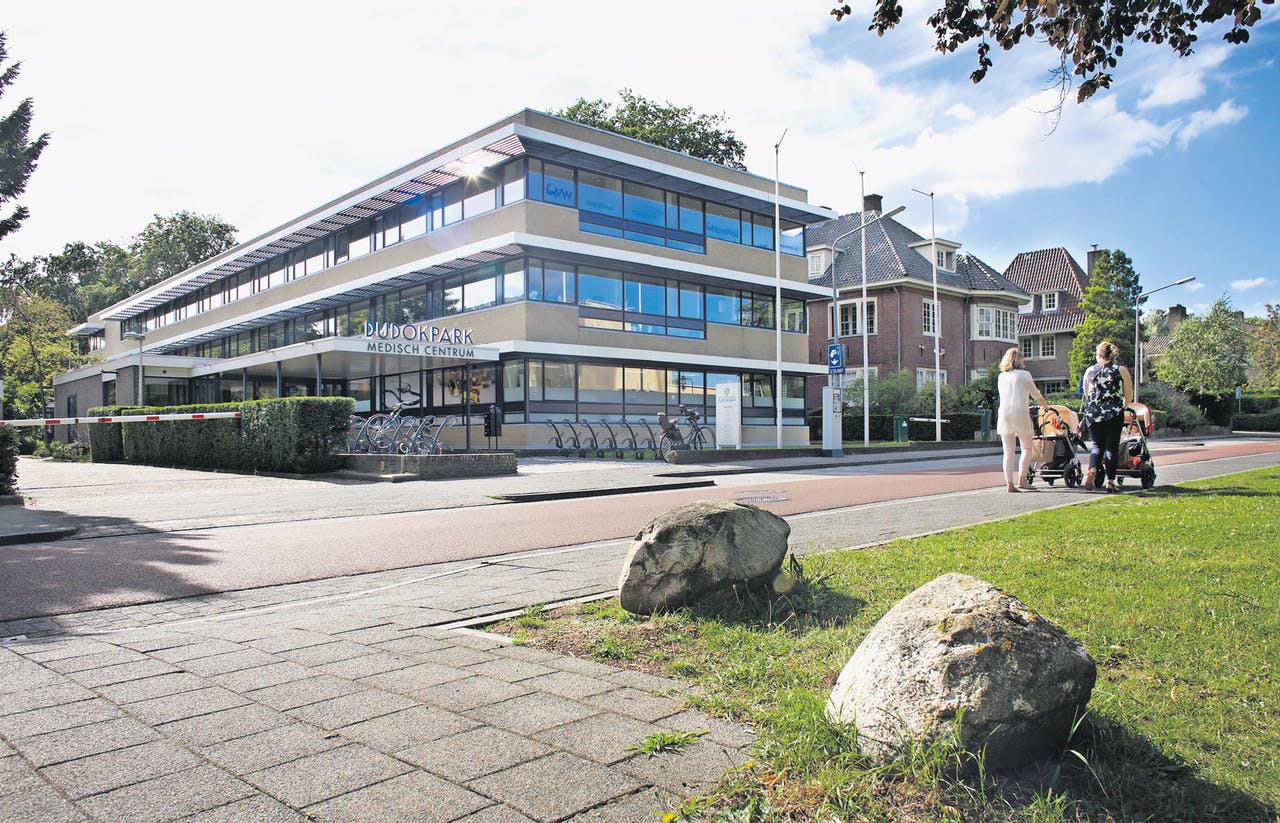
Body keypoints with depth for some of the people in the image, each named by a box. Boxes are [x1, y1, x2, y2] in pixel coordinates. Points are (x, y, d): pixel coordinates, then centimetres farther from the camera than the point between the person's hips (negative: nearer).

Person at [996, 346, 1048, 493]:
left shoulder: (1001, 377, 12)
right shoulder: (1024, 374, 1)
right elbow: (1036, 395, 8)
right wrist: (1044, 406, 26)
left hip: (1004, 414, 4)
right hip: (1020, 414, -3)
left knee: (1008, 451, 5)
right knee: (1027, 448, 10)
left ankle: (1009, 483, -1)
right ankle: (1021, 479, 2)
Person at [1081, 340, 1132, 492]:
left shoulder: (1090, 371, 5)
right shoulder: (1121, 371, 0)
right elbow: (1128, 396, 3)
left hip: (1092, 413, 2)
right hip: (1114, 414, -2)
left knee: (1097, 445, 12)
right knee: (1112, 447, 6)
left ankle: (1092, 470, -14)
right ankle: (1110, 481, 3)